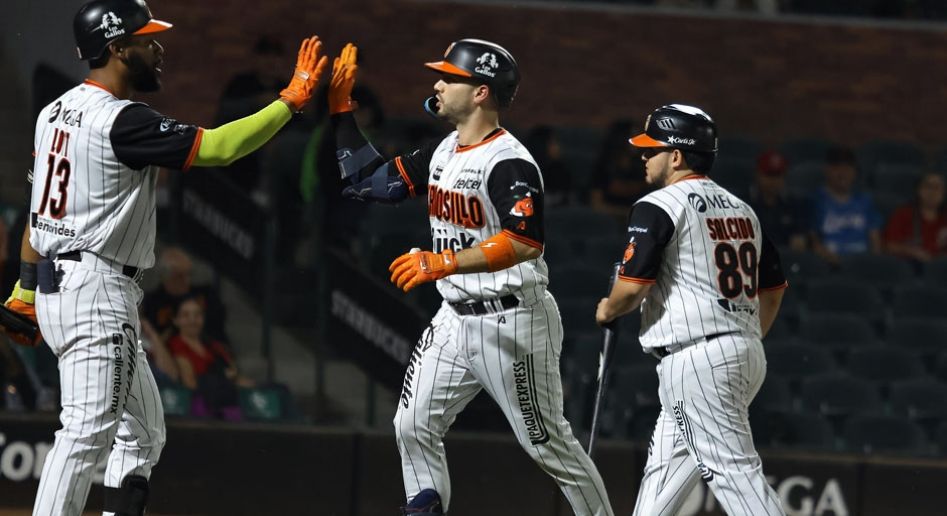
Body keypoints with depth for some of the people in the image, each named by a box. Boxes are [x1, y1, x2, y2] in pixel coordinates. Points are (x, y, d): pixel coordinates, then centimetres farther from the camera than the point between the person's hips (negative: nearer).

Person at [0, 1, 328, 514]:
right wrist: (291, 101, -14)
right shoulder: (122, 120, -17)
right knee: (87, 431, -13)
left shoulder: (56, 111, 11)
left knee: (142, 431, 16)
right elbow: (218, 147, -21)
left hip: (53, 285, 10)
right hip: (96, 292, -10)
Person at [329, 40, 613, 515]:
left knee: (547, 443, -1)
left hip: (512, 322, -9)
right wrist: (340, 109, 9)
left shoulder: (509, 163, -19)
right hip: (455, 316, 9)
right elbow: (367, 182, 14)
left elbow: (526, 242, -33)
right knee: (414, 427, 5)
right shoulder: (441, 153, 9)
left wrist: (446, 262, -40)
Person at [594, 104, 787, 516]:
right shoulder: (740, 209, 16)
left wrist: (607, 310, 6)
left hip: (695, 359, -9)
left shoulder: (659, 207, -8)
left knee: (733, 469, -13)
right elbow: (773, 290, 19)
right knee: (666, 463, 18)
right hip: (748, 356, 9)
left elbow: (633, 285, -15)